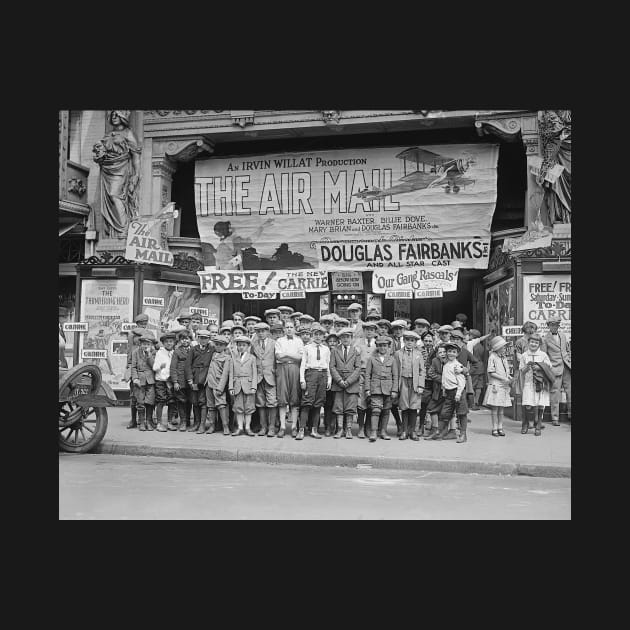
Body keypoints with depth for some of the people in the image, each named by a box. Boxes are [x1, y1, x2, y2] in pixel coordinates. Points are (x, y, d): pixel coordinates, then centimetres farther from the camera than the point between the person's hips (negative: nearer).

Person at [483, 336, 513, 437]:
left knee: (501, 409, 9)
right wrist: (503, 378, -16)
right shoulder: (492, 357, -8)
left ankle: (500, 428, 14)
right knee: (494, 408, -2)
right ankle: (494, 429, 4)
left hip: (504, 386, 6)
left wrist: (509, 378, 1)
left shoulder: (504, 358, 14)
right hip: (495, 386, -6)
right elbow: (491, 373, -12)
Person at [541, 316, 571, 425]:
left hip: (566, 367, 5)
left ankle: (570, 413, 18)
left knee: (570, 391, 5)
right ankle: (555, 418, 3)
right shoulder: (545, 339, -2)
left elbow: (568, 350, 22)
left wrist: (569, 361, 11)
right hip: (555, 368, -5)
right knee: (555, 393, -4)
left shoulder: (563, 335, 15)